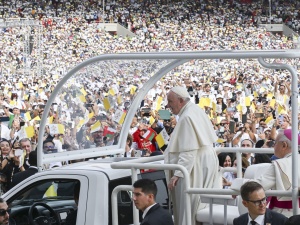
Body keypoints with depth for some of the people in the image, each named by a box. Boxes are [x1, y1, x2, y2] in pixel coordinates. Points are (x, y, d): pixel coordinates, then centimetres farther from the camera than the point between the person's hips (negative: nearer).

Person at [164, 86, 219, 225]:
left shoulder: (187, 118, -22)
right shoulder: (195, 110, 8)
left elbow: (188, 151, -27)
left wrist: (177, 174, -29)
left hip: (194, 167, -10)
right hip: (204, 162, 10)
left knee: (189, 208, -6)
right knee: (199, 206, 14)